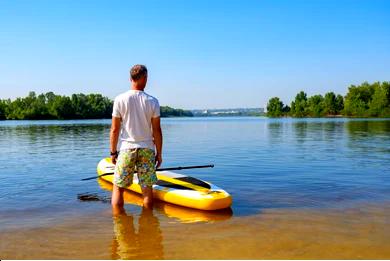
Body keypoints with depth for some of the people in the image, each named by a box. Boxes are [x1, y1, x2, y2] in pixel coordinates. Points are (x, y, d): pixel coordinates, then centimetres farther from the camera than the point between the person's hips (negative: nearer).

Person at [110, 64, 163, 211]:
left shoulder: (120, 99, -5)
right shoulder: (152, 102, -4)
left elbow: (115, 129, -3)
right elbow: (156, 130, -2)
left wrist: (113, 152, 7)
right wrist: (159, 153, 7)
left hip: (126, 149, -1)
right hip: (147, 149, 1)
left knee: (118, 188, 9)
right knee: (147, 189, 8)